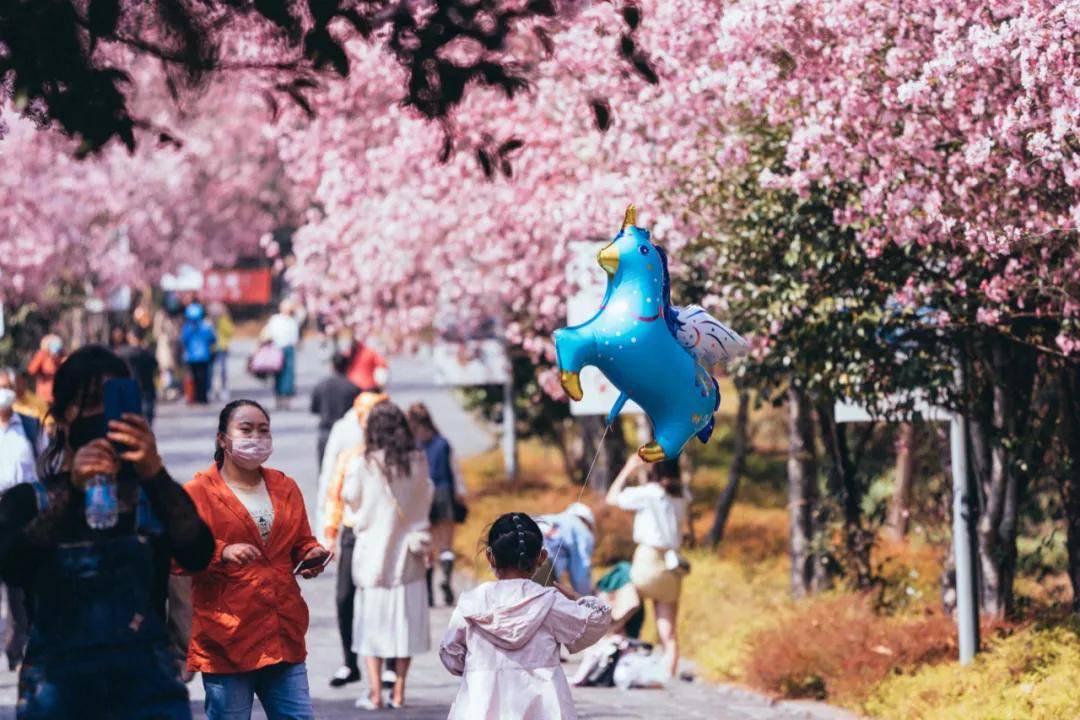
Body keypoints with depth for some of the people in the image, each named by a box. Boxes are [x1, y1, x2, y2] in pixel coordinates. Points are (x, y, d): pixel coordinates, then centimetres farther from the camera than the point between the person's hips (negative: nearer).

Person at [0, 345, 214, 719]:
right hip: (58, 689, 0)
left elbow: (197, 555, -10)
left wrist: (155, 475, -26)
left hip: (147, 688, 0)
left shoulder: (156, 496, 11)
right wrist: (72, 489, -25)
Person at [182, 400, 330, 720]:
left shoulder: (285, 488, 16)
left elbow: (301, 543, 23)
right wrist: (222, 553, -23)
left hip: (283, 637, 5)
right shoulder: (198, 492, -1)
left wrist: (312, 555, -1)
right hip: (226, 641, -5)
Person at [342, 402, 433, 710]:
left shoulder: (363, 466, -13)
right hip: (408, 556, 2)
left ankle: (375, 693, 3)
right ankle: (398, 692, 13)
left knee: (372, 621, 6)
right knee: (405, 620, 11)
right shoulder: (417, 463, -5)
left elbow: (350, 498, 2)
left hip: (373, 554, -2)